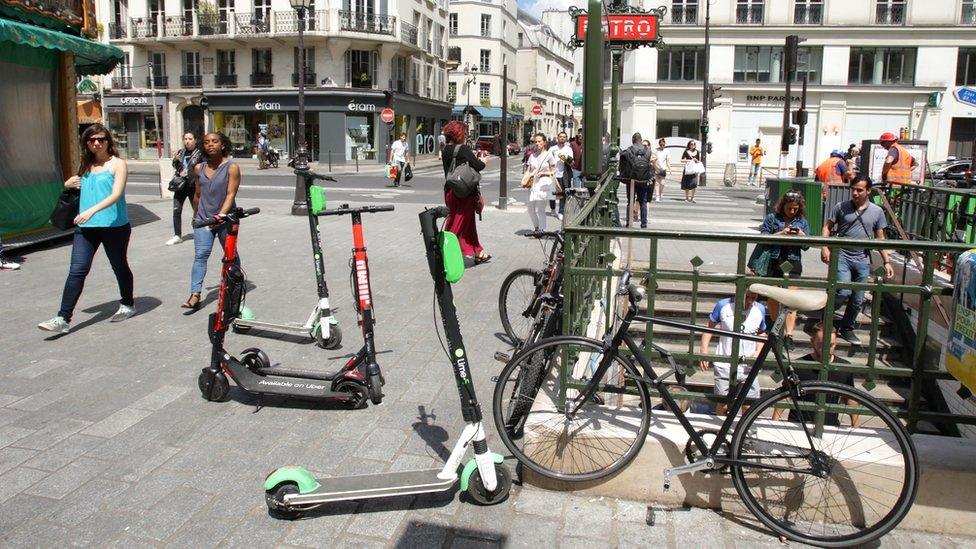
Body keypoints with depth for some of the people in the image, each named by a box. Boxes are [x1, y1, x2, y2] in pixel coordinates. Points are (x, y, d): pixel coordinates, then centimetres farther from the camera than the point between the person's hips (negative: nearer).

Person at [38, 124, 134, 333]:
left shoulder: (117, 164, -4)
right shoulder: (86, 165, 14)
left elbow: (116, 194, -17)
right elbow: (80, 186, 31)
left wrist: (92, 210, -29)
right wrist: (68, 184, 8)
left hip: (114, 226, -5)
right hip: (85, 226, 5)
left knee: (120, 267, 11)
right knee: (77, 271, -3)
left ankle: (128, 305, 32)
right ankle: (63, 318, -4)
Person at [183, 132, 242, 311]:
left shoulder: (232, 168, -7)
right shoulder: (200, 168, 7)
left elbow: (230, 195, -15)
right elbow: (198, 194, 18)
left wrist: (220, 215, -25)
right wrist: (196, 215, 24)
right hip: (203, 219, 3)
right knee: (200, 255, -7)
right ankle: (195, 295, -13)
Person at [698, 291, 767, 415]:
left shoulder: (760, 310, 0)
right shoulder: (723, 305, -7)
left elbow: (762, 333, 14)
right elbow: (709, 327, 3)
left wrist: (758, 352, -3)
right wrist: (704, 350, -8)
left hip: (748, 368, 2)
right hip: (724, 367, -1)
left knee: (749, 407, 0)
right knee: (723, 405, 7)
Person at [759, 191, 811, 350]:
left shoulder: (802, 222, 9)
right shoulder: (772, 218, 3)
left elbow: (806, 246, 7)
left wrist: (801, 235, -12)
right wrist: (781, 234, -17)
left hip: (793, 263, 0)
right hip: (773, 261, 0)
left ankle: (788, 334, -8)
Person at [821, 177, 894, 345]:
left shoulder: (877, 211, 6)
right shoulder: (840, 207, 0)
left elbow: (880, 238, 10)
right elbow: (827, 227, 4)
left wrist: (887, 262, 6)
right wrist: (824, 248, -12)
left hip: (863, 260, 3)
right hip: (842, 256, -3)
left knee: (857, 299, 7)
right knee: (844, 292, -18)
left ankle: (846, 328, 24)